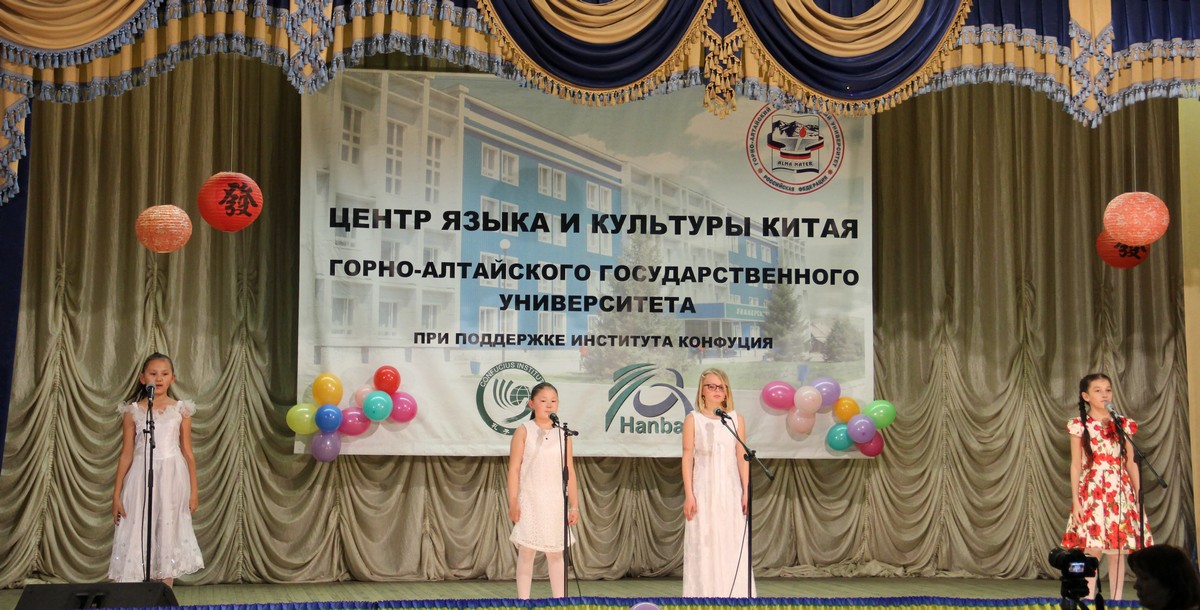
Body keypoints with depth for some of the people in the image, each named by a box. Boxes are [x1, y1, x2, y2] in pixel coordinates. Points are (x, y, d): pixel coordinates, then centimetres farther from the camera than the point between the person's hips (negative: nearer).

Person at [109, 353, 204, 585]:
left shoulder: (181, 410, 3)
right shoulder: (132, 411, 2)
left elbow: (188, 453, 6)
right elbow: (126, 455, 4)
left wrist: (193, 490, 4)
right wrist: (116, 494, 2)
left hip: (172, 479, 1)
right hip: (142, 479, -1)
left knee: (168, 534, 5)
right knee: (138, 535, -3)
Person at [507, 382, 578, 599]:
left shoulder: (563, 433, 6)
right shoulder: (524, 431, -3)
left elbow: (569, 471, 8)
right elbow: (514, 469, -5)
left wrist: (574, 505, 5)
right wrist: (513, 502, -11)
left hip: (556, 502, 3)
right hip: (530, 501, -3)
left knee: (556, 554, 8)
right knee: (526, 552, 2)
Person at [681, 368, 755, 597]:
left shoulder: (736, 420, 6)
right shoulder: (692, 419, 0)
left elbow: (742, 457, 5)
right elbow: (688, 458, -2)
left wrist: (746, 492, -2)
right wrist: (688, 494, -8)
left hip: (730, 490, 2)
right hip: (704, 490, -2)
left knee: (732, 546, 3)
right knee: (703, 546, -1)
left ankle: (734, 595, 9)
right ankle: (704, 594, 4)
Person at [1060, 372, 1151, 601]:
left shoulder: (1124, 425, 8)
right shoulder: (1080, 425, 2)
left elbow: (1131, 463, 10)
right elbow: (1076, 465, 1)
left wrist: (1139, 497, 5)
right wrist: (1076, 500, -5)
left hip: (1120, 493, 2)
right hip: (1092, 492, -2)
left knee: (1118, 552, 3)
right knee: (1092, 550, -7)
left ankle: (1117, 601, 11)